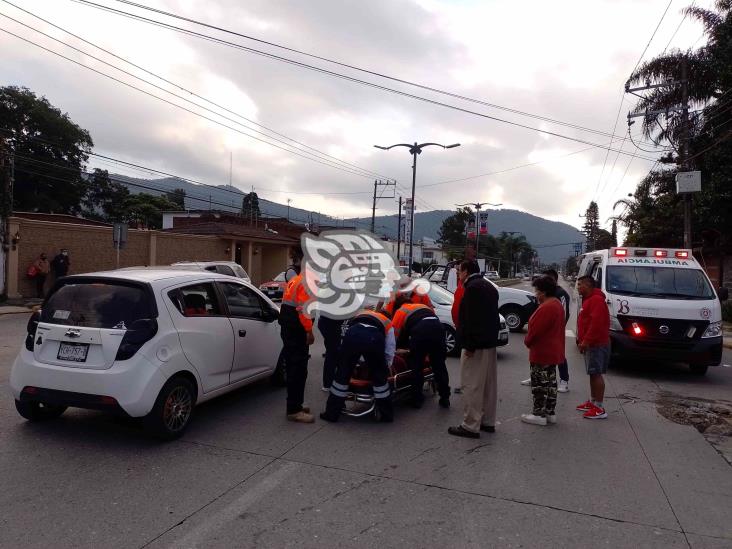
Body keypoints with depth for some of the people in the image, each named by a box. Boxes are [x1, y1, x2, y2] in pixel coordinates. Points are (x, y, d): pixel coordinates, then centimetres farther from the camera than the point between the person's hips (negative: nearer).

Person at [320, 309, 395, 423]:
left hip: (353, 334, 1)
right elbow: (389, 352, 32)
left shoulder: (359, 313, 43)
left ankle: (332, 413, 24)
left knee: (342, 373, 16)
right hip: (374, 337, -1)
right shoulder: (388, 323, 37)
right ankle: (387, 414, 28)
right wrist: (385, 367, 47)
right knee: (380, 376, 19)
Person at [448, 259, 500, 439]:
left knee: (471, 385, -6)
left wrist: (470, 345, -22)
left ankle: (471, 426, -3)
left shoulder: (472, 287, -14)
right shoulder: (489, 286, 17)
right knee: (488, 383, 14)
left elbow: (471, 319, -22)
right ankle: (488, 421, 22)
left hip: (476, 344, -10)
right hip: (490, 342, 10)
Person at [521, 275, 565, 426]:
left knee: (540, 384, -2)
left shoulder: (546, 308, -23)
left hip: (542, 353, -11)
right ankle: (550, 413, 25)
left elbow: (535, 330, -23)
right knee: (550, 382, 16)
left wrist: (527, 341, -5)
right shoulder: (557, 304, 11)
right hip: (553, 352, 11)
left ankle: (539, 414, 6)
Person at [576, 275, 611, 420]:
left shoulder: (596, 300, -15)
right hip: (591, 343, 11)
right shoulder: (588, 300, 20)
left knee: (596, 374, -9)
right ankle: (593, 402, 24)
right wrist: (582, 341, 17)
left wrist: (586, 341, -22)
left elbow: (596, 323, -25)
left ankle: (599, 408, -7)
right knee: (593, 373, 15)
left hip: (597, 344, -11)